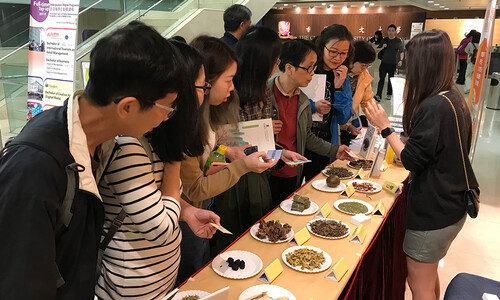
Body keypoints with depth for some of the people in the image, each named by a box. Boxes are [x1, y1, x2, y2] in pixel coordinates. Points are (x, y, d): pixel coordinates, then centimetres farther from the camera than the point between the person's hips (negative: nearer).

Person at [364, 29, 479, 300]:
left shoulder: (434, 107, -26)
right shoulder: (454, 98, 5)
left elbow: (411, 159, -22)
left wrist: (385, 126, -15)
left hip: (433, 211, -9)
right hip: (451, 205, 9)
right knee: (429, 274, 26)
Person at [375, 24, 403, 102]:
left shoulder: (398, 40, 0)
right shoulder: (385, 40, 7)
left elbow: (401, 51, 6)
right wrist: (382, 47, -8)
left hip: (393, 64, -1)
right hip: (384, 63, 1)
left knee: (391, 80, 9)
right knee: (381, 79, -4)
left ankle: (389, 94, 22)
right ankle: (378, 95, -6)